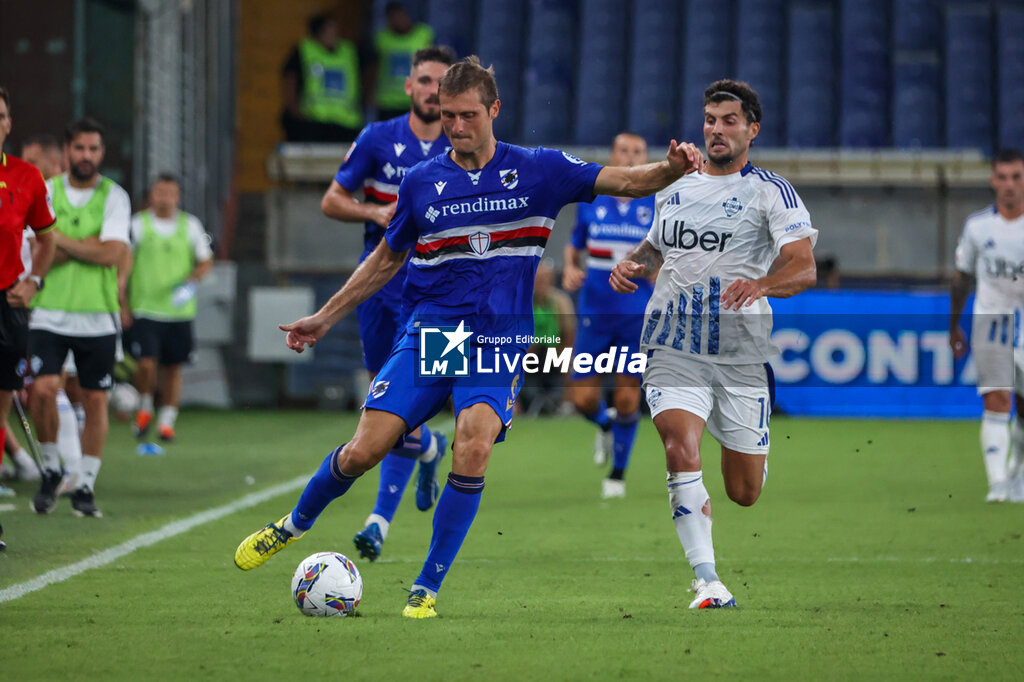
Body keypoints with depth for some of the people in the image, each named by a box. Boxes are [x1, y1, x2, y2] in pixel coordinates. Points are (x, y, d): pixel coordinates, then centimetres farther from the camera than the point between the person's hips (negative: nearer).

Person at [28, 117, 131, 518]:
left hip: (98, 318, 0)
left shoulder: (114, 196, 2)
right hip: (49, 314, 0)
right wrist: (90, 244, -10)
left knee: (95, 400, 1)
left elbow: (112, 254, -11)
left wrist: (60, 240, -8)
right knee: (43, 389, -15)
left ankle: (85, 486, 13)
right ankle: (50, 470, 7)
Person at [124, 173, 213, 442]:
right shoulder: (138, 224, -1)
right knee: (147, 363, -14)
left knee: (173, 367, 4)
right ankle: (145, 407, 13)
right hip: (145, 308, -2)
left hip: (180, 309, 2)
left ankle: (167, 420, 16)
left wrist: (192, 279, -10)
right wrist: (122, 305, -2)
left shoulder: (191, 225, 5)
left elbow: (206, 261, 12)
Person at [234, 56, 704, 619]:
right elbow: (387, 257, 20)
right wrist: (326, 317, 21)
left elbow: (626, 182, -2)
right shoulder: (421, 182, 6)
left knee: (474, 447, -26)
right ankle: (295, 524, 24)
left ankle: (428, 587, -13)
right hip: (428, 334, 1)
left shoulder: (537, 170, 1)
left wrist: (673, 168, -23)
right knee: (363, 451, -8)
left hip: (498, 342, -1)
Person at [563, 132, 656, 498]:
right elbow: (574, 245, 17)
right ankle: (605, 425, 34)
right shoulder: (590, 202, 3)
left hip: (638, 315, -1)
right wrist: (570, 270, -4)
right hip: (595, 313, 2)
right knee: (584, 398, -3)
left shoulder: (658, 206, -2)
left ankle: (618, 472, 15)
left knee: (627, 399, -4)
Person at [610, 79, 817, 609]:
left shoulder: (770, 192, -1)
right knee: (680, 448, -24)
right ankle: (707, 581, -21)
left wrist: (760, 284, -32)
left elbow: (804, 268, -12)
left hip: (741, 352, -2)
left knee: (744, 493, 5)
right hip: (674, 347, 2)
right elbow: (654, 247, 31)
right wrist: (632, 265, 8)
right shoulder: (675, 190, 14)